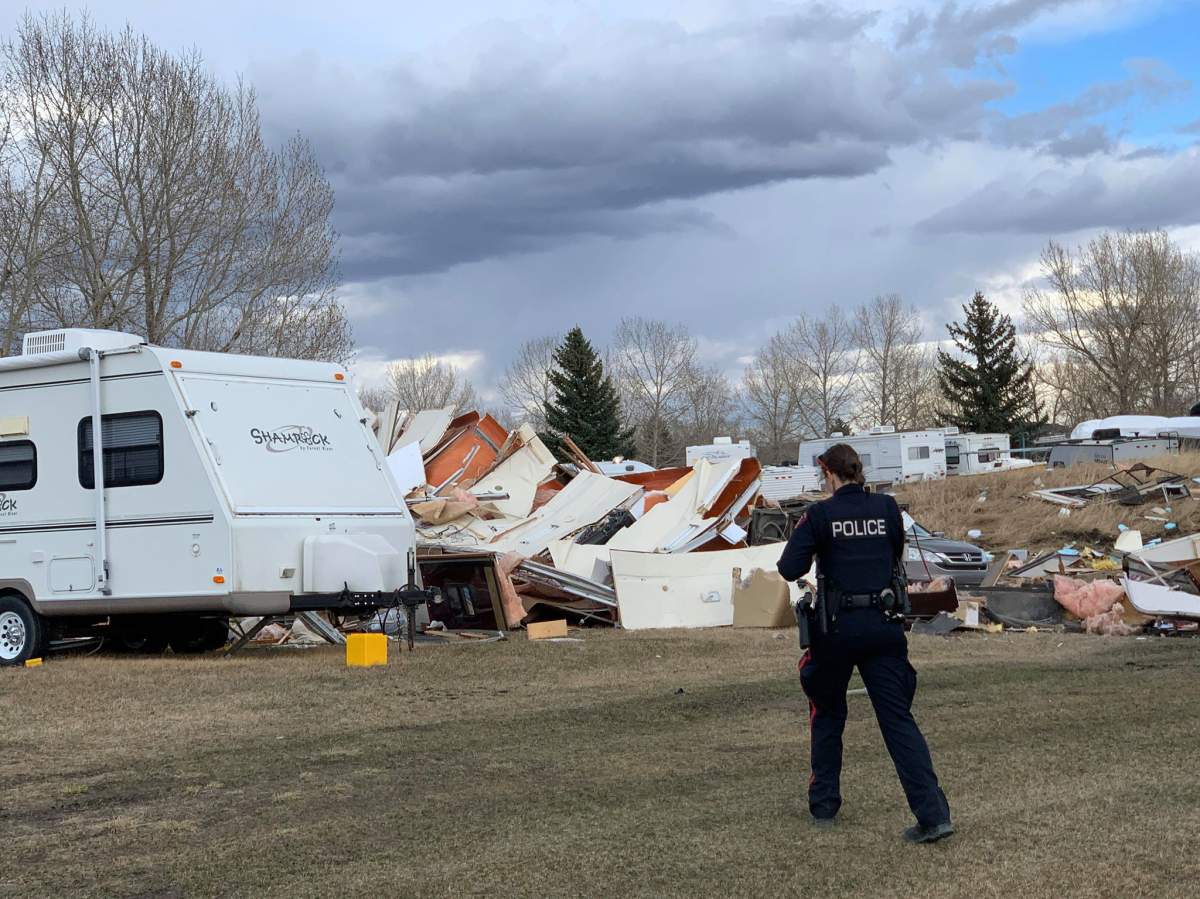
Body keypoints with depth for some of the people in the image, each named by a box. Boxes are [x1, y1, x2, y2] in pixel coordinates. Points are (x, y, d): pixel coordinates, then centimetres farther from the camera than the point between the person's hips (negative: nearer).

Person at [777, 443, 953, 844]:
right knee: (898, 717, 1)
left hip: (837, 626, -2)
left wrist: (808, 546, 10)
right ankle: (933, 813, -11)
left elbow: (789, 569, -10)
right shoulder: (887, 508, 4)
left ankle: (823, 806, 25)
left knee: (827, 714, 19)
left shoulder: (820, 515, -7)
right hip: (884, 625, 2)